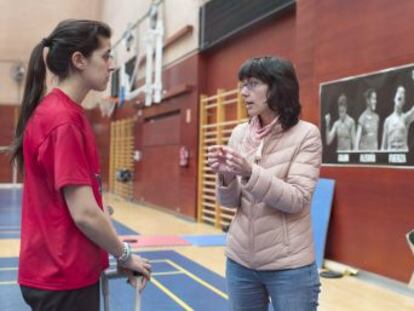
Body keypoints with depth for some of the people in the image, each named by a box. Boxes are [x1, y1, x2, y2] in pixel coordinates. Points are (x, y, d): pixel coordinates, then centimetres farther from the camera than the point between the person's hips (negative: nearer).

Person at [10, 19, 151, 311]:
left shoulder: (59, 111, 8)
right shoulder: (65, 119, -20)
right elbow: (83, 214, -22)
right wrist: (125, 255, -8)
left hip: (62, 270, 9)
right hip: (63, 277, -9)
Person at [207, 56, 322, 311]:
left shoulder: (306, 134, -10)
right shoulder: (239, 134, 2)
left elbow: (297, 200, -17)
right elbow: (230, 202, 4)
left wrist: (250, 173, -28)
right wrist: (226, 176, -16)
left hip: (289, 265, -4)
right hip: (240, 260, 4)